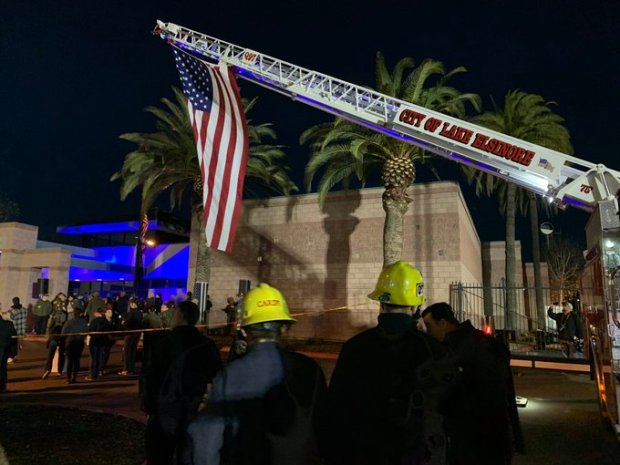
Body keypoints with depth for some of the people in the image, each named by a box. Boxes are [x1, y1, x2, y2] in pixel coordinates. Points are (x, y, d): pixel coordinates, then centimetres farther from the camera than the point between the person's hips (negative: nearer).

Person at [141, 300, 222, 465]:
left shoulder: (166, 341, -10)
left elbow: (149, 376, -12)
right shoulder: (207, 345, 1)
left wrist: (148, 405, -1)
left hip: (165, 414, -3)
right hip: (193, 415, 4)